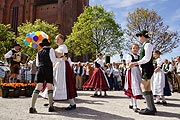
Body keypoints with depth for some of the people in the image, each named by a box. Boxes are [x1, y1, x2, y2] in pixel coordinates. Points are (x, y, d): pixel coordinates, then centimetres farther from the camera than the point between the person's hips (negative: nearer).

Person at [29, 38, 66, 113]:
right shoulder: (50, 50, 7)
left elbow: (37, 64, 21)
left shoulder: (39, 52, 19)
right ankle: (51, 106, 1)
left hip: (40, 70, 4)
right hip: (48, 69, -3)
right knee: (50, 87, 3)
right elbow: (53, 59, -5)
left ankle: (32, 107, -6)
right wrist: (61, 59, 6)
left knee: (38, 87, 0)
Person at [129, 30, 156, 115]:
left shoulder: (148, 45, -11)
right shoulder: (145, 45, 16)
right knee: (148, 88, 12)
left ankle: (150, 109, -4)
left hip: (148, 68, -10)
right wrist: (135, 64, 11)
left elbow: (147, 58, -19)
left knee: (143, 87, -9)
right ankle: (152, 107, 21)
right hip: (146, 69, 10)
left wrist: (136, 63, -18)